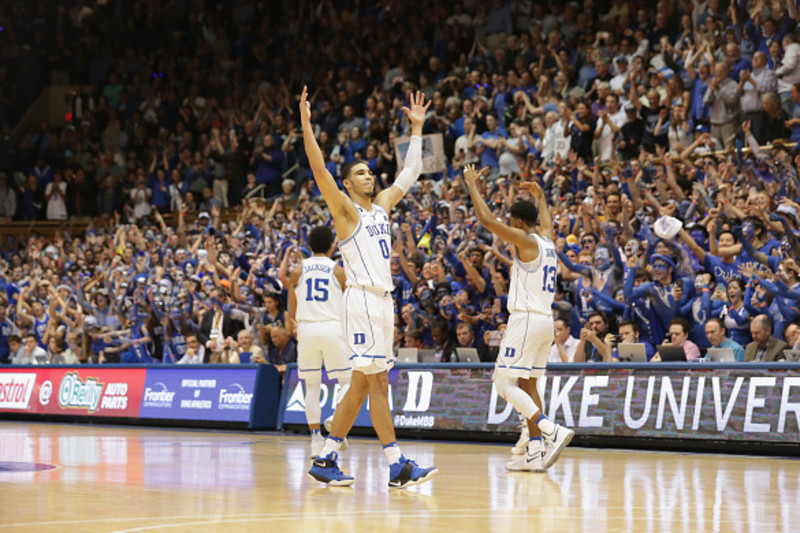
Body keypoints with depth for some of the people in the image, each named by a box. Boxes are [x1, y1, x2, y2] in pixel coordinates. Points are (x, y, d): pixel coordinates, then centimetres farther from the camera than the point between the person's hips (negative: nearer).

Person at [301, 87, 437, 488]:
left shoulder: (382, 206, 18)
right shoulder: (345, 210, -2)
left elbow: (410, 174, 28)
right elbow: (319, 169, -13)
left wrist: (417, 128, 28)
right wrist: (305, 122, -19)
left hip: (383, 301, 8)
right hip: (363, 300, -8)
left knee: (361, 385, 8)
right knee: (377, 383, -10)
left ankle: (325, 459, 13)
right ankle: (398, 466, -13)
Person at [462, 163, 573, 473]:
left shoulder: (526, 241, -10)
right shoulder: (547, 242, 13)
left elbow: (487, 220, -15)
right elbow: (546, 223, 38)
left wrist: (472, 185, -5)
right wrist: (540, 198, 51)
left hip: (527, 319, -9)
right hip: (545, 320, 9)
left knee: (505, 383, -8)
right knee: (527, 384, 12)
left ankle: (552, 431, -21)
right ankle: (535, 452, 6)